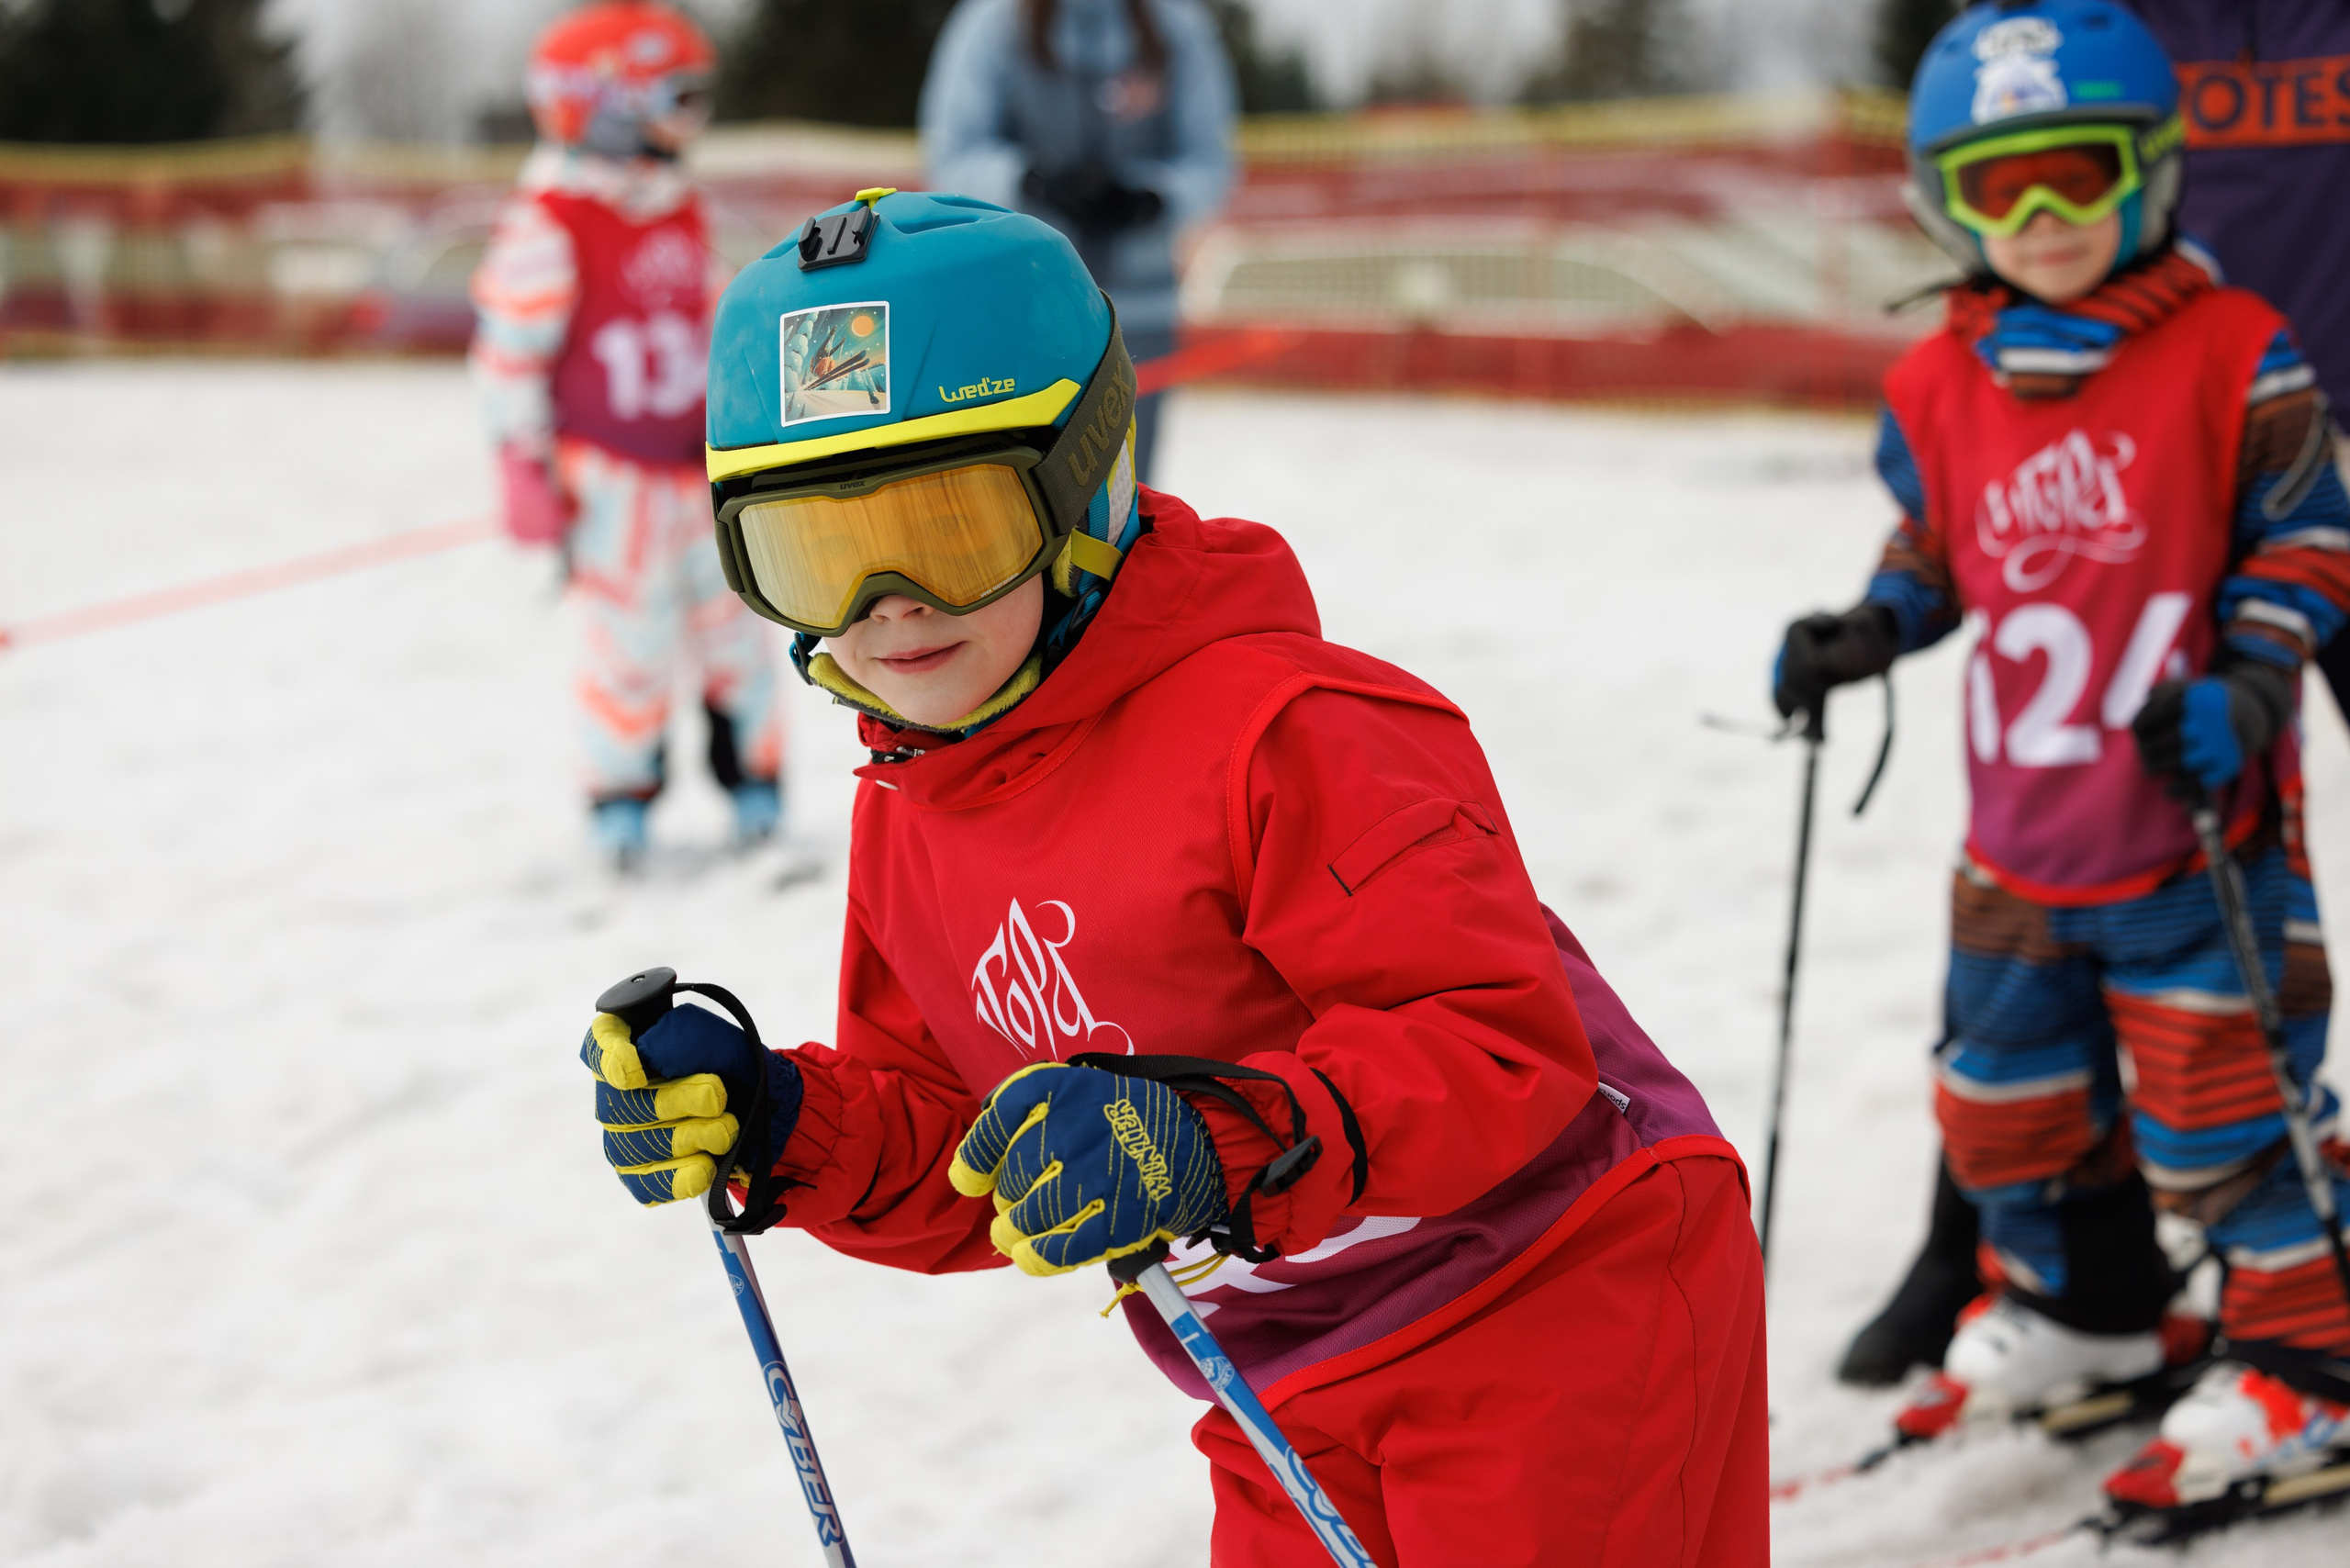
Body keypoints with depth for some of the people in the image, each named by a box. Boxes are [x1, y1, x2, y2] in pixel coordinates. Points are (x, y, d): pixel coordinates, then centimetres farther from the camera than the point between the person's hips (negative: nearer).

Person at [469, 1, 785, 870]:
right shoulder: (548, 223, -13)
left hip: (703, 463, 7)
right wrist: (525, 463, -11)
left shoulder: (682, 211, 10)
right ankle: (622, 795, 12)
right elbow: (509, 346, -11)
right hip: (612, 474, -7)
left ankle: (753, 772, 25)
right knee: (630, 638, -4)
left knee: (733, 618, 10)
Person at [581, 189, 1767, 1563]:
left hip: (1565, 1309, -7)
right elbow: (959, 1149, 11)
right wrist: (777, 1128, -8)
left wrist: (1219, 1147, -38)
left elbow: (1499, 1040, -26)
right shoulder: (906, 820, 4)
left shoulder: (1283, 729, -22)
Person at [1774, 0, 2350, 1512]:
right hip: (2022, 837, 5)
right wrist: (1862, 635, 0)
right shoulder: (1941, 388, 2)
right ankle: (2081, 1304, 40)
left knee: (2213, 1108, -2)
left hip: (2197, 822, -5)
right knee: (2004, 1094, 17)